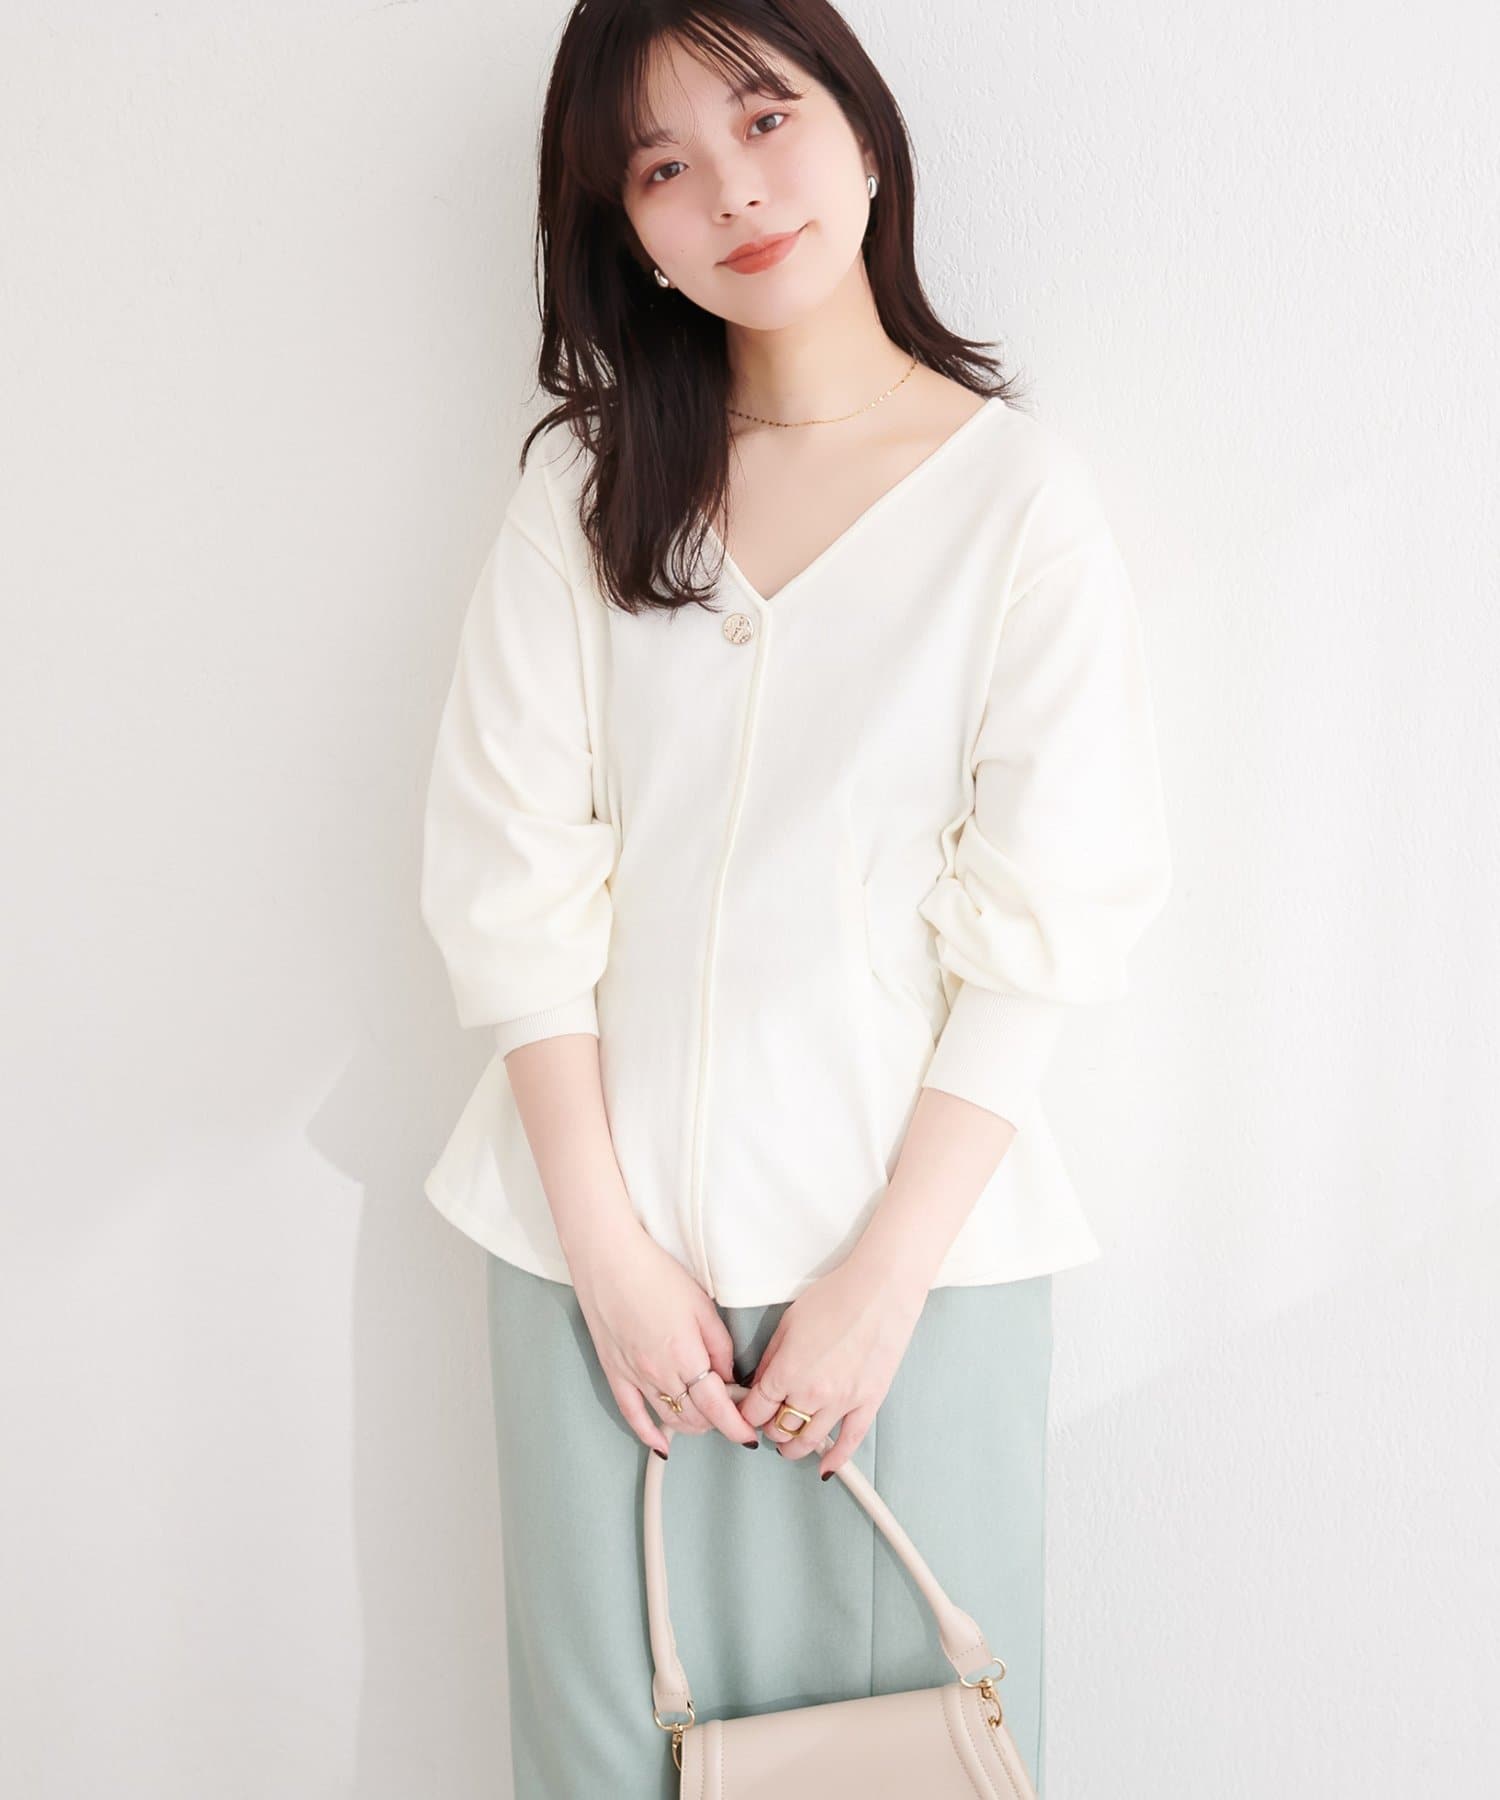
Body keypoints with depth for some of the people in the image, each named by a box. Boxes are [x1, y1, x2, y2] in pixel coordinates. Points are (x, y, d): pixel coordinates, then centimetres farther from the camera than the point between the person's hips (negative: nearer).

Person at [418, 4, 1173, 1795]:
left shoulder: (1019, 489, -4)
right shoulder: (588, 478, 2)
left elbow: (1043, 918, -7)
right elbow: (510, 870, -2)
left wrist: (887, 1271, -10)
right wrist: (604, 1241, -7)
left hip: (910, 1221, -1)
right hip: (608, 1217, 2)